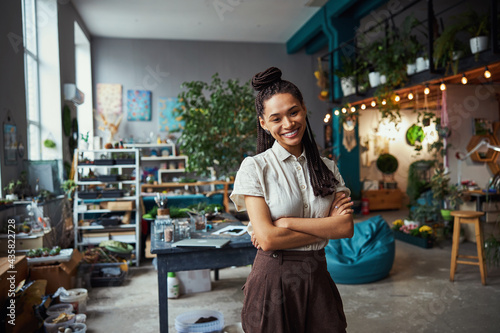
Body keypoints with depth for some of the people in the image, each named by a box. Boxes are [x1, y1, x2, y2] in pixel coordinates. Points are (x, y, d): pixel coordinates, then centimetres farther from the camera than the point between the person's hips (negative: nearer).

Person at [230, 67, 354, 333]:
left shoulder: (327, 168, 5)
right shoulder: (254, 167, -8)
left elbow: (347, 227, -7)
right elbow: (267, 239, -16)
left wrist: (285, 223, -16)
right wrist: (327, 226, -10)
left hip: (318, 280, 4)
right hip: (273, 280, -3)